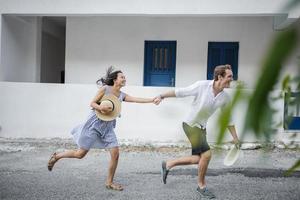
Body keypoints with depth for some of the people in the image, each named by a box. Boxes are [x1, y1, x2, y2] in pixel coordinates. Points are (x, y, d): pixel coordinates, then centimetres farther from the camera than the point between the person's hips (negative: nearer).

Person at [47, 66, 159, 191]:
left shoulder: (122, 95, 5)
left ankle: (109, 182, 13)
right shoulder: (105, 89, -8)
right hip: (95, 123, -5)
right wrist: (100, 107, -26)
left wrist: (152, 100, -16)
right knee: (80, 154, 1)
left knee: (115, 154, -4)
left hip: (108, 127, 5)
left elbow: (138, 99, -5)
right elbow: (92, 103, -6)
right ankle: (57, 156, 27)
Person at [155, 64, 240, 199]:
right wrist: (162, 96, -8)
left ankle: (168, 165, 26)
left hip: (202, 128, 7)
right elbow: (180, 92, -11)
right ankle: (201, 186, 10)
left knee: (197, 159, 6)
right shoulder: (202, 86, -21)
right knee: (207, 154, -14)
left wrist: (235, 138, 6)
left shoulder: (225, 98, -5)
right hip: (190, 124, -7)